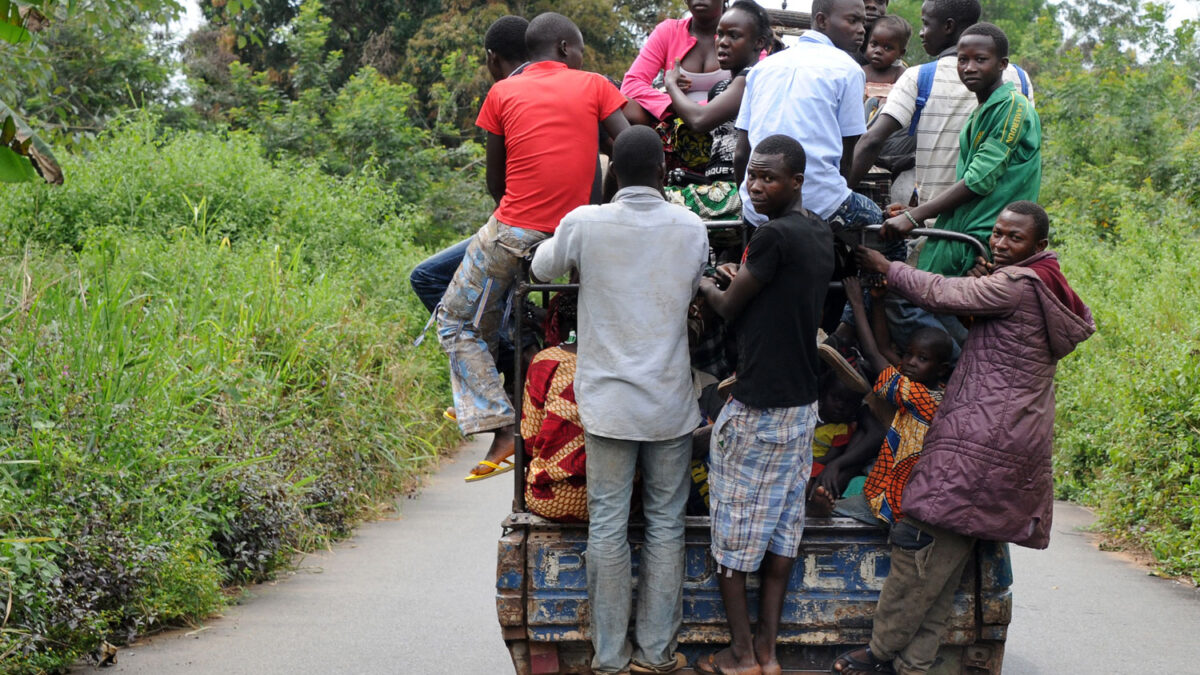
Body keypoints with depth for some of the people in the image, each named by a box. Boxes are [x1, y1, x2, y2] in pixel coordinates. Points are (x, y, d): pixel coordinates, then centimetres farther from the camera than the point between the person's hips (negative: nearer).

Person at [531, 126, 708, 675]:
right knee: (666, 523, 9)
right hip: (670, 402, 1)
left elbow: (543, 267, 12)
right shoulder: (692, 228, -2)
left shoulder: (585, 224, -8)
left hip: (608, 401, -1)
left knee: (608, 524, 5)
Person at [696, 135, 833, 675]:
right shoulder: (821, 234, 8)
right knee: (782, 527, 11)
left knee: (734, 532, 3)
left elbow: (729, 308, -8)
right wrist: (740, 283, 22)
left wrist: (706, 286, 11)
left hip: (756, 408, -8)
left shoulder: (775, 235, -19)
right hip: (802, 403, 8)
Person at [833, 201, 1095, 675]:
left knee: (920, 542, -6)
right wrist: (979, 283, 8)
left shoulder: (1018, 284, -12)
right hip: (1020, 443, 10)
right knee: (947, 557, 8)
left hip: (981, 440, -10)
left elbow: (940, 294, -10)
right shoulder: (1050, 288, 18)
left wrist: (885, 267, 4)